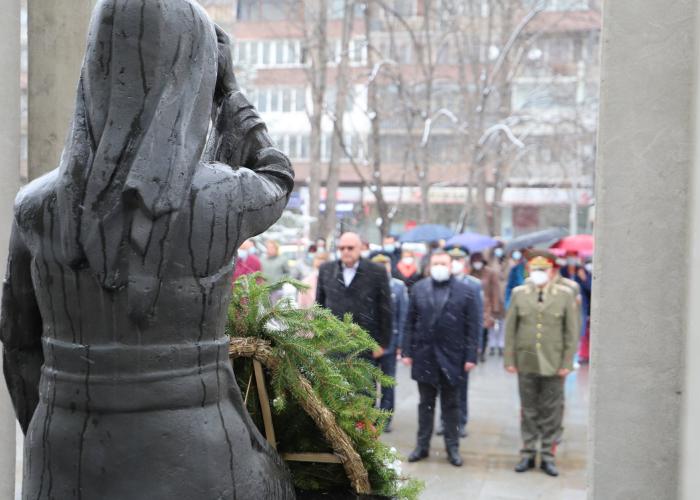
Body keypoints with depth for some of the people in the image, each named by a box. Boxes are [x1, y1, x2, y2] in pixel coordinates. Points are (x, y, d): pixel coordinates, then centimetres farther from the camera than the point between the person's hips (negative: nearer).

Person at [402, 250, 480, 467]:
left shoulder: (464, 291, -2)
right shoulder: (418, 288, 4)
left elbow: (471, 327, -3)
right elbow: (410, 323, 4)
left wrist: (471, 356, -8)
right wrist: (407, 351, 0)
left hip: (452, 356, -1)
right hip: (424, 355, 2)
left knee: (451, 404, 8)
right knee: (425, 403, 11)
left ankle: (452, 447, 16)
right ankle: (422, 445, 18)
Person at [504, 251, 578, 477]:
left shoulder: (565, 295, 1)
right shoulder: (519, 293, 4)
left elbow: (571, 331, 0)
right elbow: (510, 329, 5)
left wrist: (567, 363, -5)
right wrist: (509, 359, 0)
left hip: (553, 364, -1)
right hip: (526, 363, 1)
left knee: (551, 412, 4)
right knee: (528, 410, 10)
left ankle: (548, 456, 14)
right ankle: (528, 453, 19)